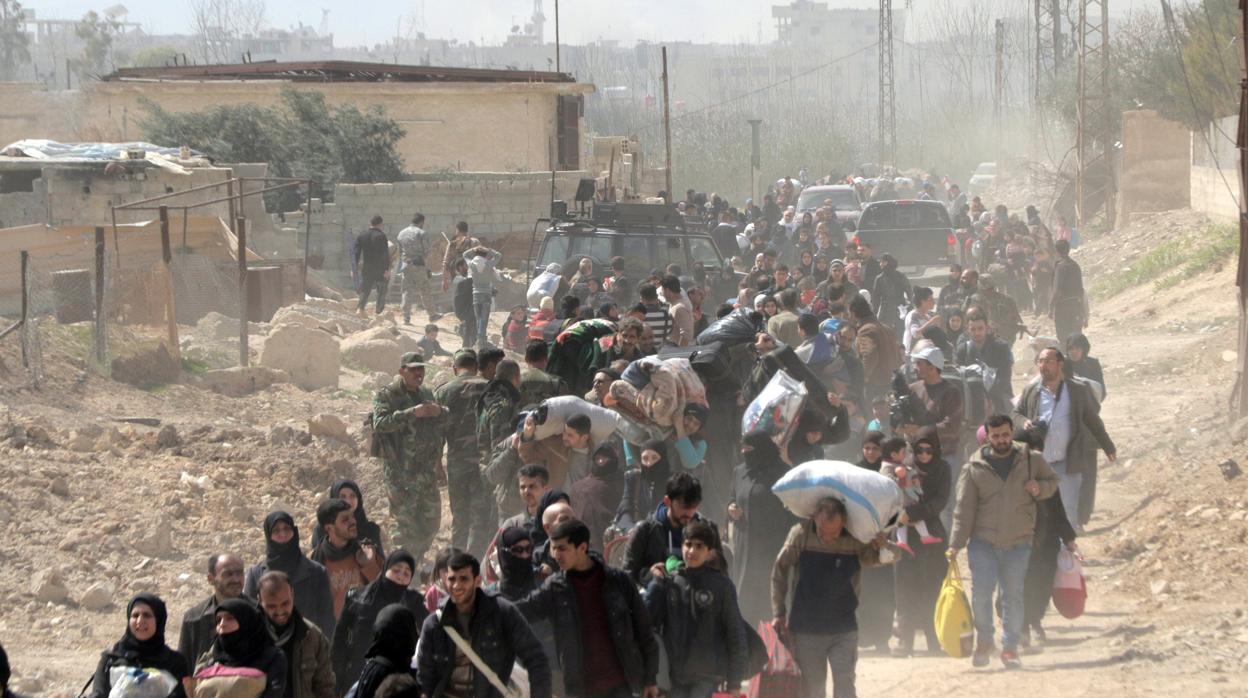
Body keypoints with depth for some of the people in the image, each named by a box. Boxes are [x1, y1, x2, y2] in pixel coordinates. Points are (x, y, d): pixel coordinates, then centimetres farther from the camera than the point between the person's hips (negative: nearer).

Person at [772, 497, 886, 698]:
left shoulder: (856, 540, -12)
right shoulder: (800, 534, -12)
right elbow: (779, 572, 1)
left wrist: (879, 546, -19)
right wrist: (778, 614, 1)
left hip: (844, 630, 0)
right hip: (805, 629, 0)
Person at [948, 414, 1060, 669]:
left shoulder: (1031, 460, 3)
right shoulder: (974, 468, 0)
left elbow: (1053, 481, 19)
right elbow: (964, 509, 0)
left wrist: (1040, 489, -5)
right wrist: (955, 544, -7)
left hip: (1018, 543, 1)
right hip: (983, 542, -1)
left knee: (1013, 595, 2)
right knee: (980, 593, -9)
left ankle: (1010, 648, 13)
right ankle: (983, 642, 11)